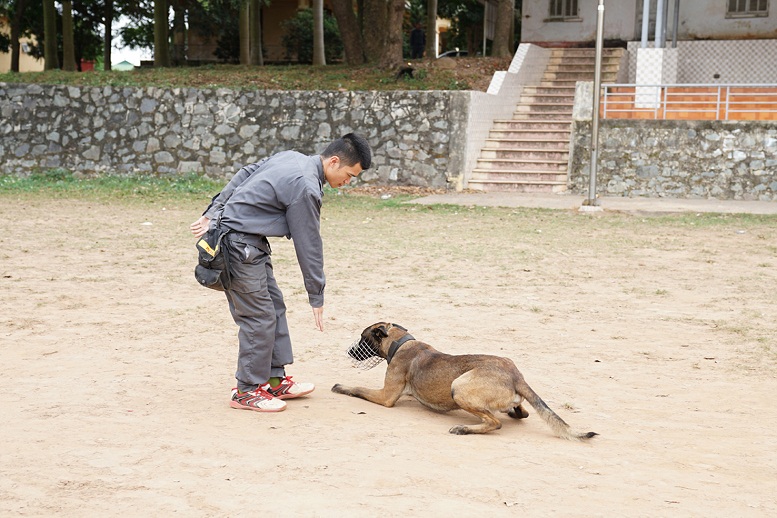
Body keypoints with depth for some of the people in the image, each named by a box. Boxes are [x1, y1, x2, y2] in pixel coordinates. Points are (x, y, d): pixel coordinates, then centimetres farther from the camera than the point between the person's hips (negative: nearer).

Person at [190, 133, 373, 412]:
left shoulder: (291, 157, 6)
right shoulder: (305, 187, -22)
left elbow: (242, 176, 12)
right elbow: (308, 245, -16)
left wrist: (213, 215, 13)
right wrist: (316, 297, -6)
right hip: (240, 244, -10)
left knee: (274, 307, 13)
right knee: (259, 317, -6)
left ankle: (275, 380, 20)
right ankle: (247, 391, 4)